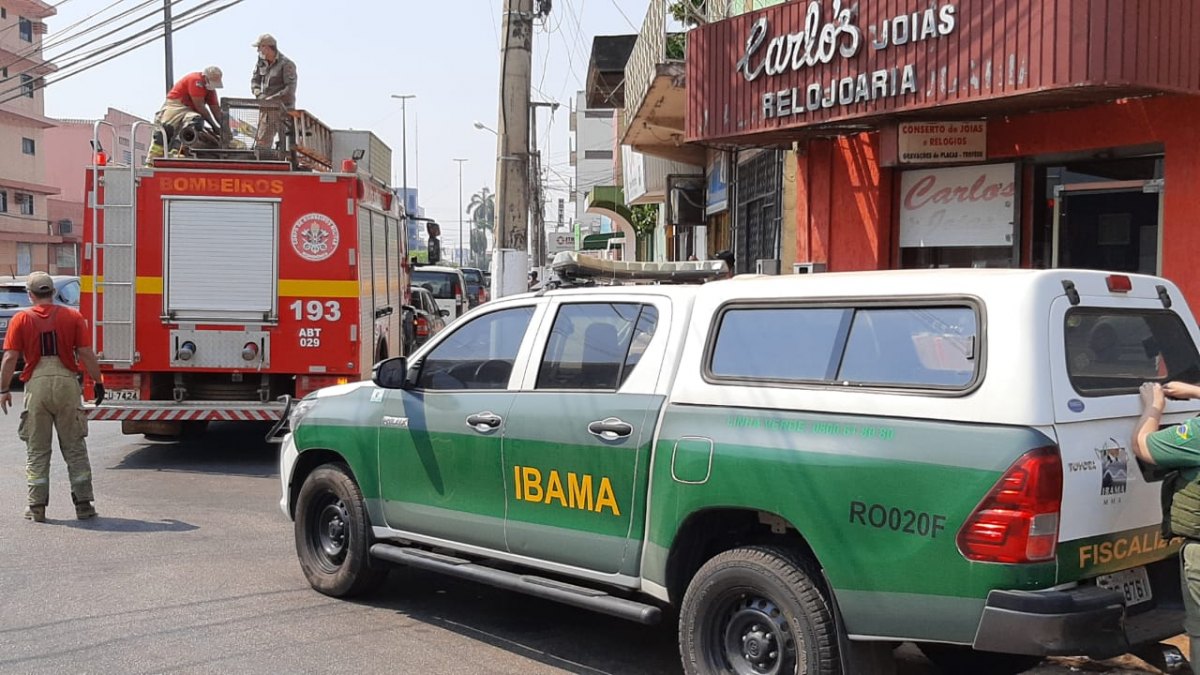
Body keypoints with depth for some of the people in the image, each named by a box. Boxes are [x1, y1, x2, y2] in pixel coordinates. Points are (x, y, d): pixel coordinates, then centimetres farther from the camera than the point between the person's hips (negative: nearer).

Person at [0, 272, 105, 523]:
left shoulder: (21, 319, 2)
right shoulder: (73, 316, 2)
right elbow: (86, 354, -2)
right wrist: (97, 382, 7)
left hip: (37, 385, 0)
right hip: (67, 383, 0)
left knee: (37, 450, 9)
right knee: (75, 447, 7)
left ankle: (37, 506, 10)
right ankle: (83, 504, 6)